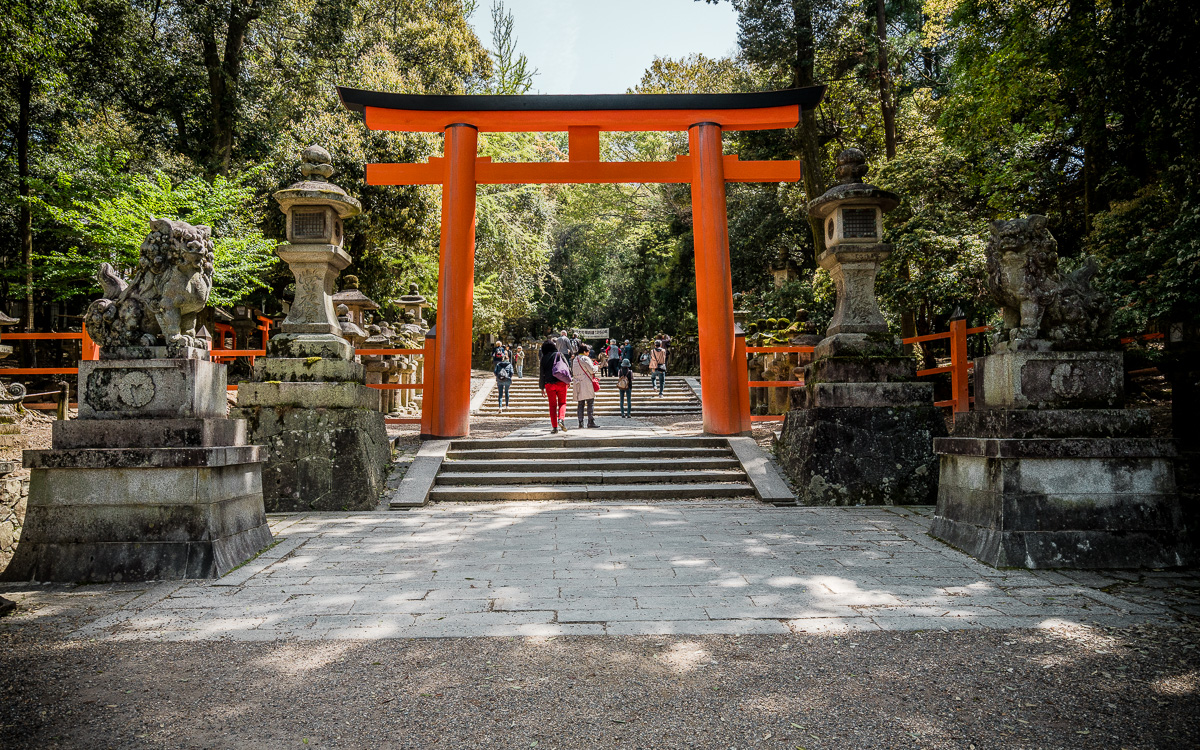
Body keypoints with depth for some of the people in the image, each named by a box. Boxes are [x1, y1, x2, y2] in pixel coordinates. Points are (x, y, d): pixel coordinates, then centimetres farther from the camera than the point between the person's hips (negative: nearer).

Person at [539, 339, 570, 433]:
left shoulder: (544, 358, 4)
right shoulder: (559, 355, 2)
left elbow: (542, 373, 5)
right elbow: (567, 367, 1)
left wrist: (542, 387, 12)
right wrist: (568, 381, 11)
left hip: (549, 384, 1)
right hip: (561, 382, 0)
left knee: (552, 405, 8)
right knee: (562, 403, 10)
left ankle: (554, 427, 5)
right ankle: (561, 419, -16)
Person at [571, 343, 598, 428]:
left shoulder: (575, 360, 16)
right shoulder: (585, 358, -8)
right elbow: (592, 370, -12)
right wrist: (596, 366, 9)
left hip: (578, 384, 7)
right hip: (586, 383, -7)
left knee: (580, 404, 7)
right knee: (591, 403, -3)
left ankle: (580, 422, 1)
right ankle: (591, 422, -8)